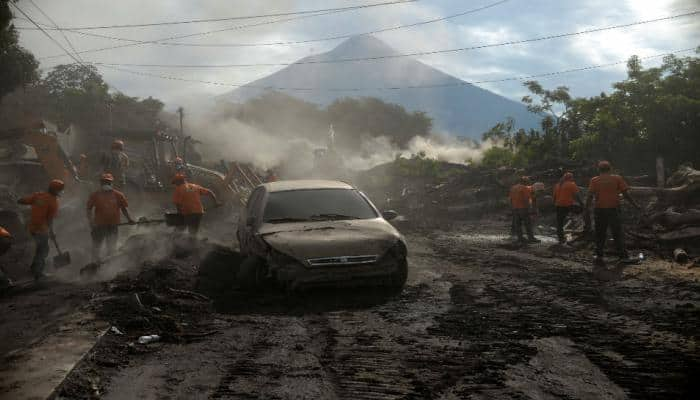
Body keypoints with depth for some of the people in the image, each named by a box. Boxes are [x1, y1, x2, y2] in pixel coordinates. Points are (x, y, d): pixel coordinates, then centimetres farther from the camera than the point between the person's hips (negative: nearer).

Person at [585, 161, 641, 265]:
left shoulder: (594, 180, 2)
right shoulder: (617, 178, 2)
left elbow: (589, 196, -7)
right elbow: (626, 193, -1)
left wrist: (587, 209, -4)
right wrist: (635, 205, 7)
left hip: (600, 210, 1)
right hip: (613, 209, -1)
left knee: (600, 234, 10)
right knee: (618, 233, 6)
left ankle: (599, 255, 6)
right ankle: (623, 256, 4)